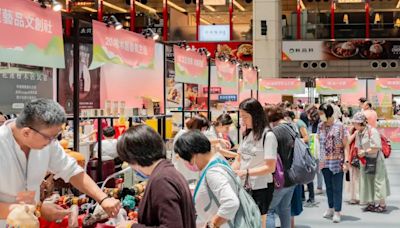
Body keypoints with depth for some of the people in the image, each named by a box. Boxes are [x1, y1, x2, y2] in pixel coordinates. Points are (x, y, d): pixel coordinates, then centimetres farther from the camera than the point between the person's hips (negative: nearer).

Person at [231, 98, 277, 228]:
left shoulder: (268, 136, -14)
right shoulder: (247, 134, 8)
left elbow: (270, 167, -18)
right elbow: (239, 160, 13)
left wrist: (246, 172, -25)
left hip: (261, 188, -7)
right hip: (245, 186, 7)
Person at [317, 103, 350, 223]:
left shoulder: (339, 126, -9)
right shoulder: (320, 126, 6)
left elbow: (346, 145, -8)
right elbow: (319, 142, 10)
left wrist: (346, 161, -15)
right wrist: (319, 159, 4)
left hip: (337, 162, -5)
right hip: (325, 162, 5)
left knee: (337, 188, 0)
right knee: (328, 186, 13)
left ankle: (337, 212, 6)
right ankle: (331, 208, 25)